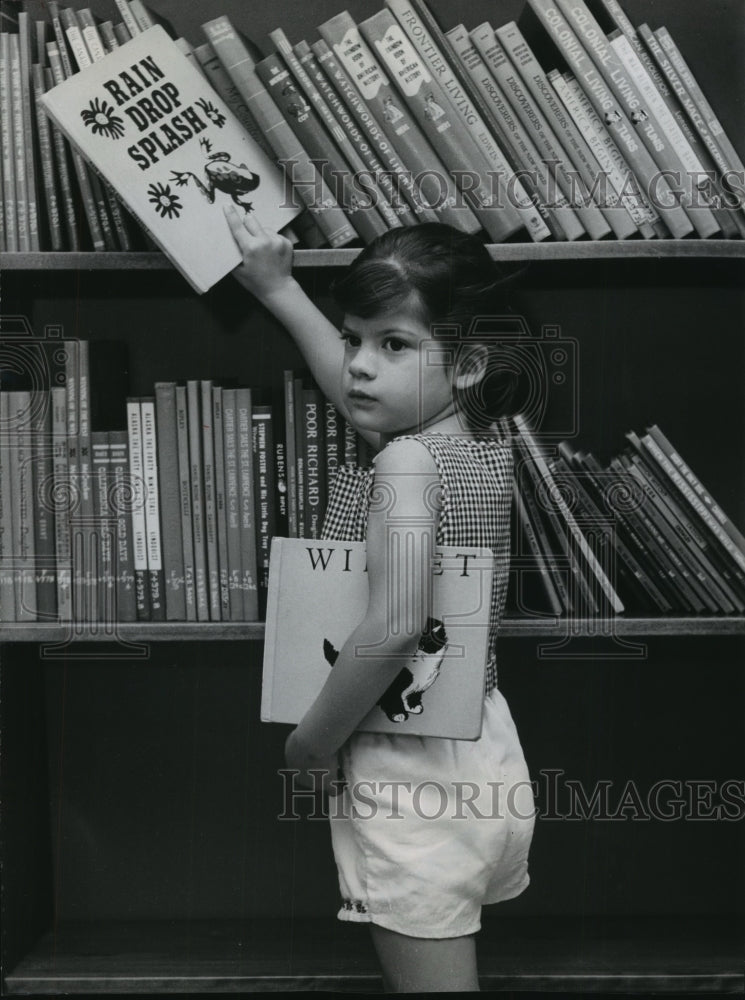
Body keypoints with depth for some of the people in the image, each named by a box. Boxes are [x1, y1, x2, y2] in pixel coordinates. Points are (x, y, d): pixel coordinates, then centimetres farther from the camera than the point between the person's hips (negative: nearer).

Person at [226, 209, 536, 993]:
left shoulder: (406, 461, -20)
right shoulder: (485, 444, 5)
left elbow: (395, 624, -30)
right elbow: (356, 392, 22)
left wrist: (313, 739, -16)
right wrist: (278, 289, 28)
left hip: (411, 778, -9)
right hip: (485, 757, 9)